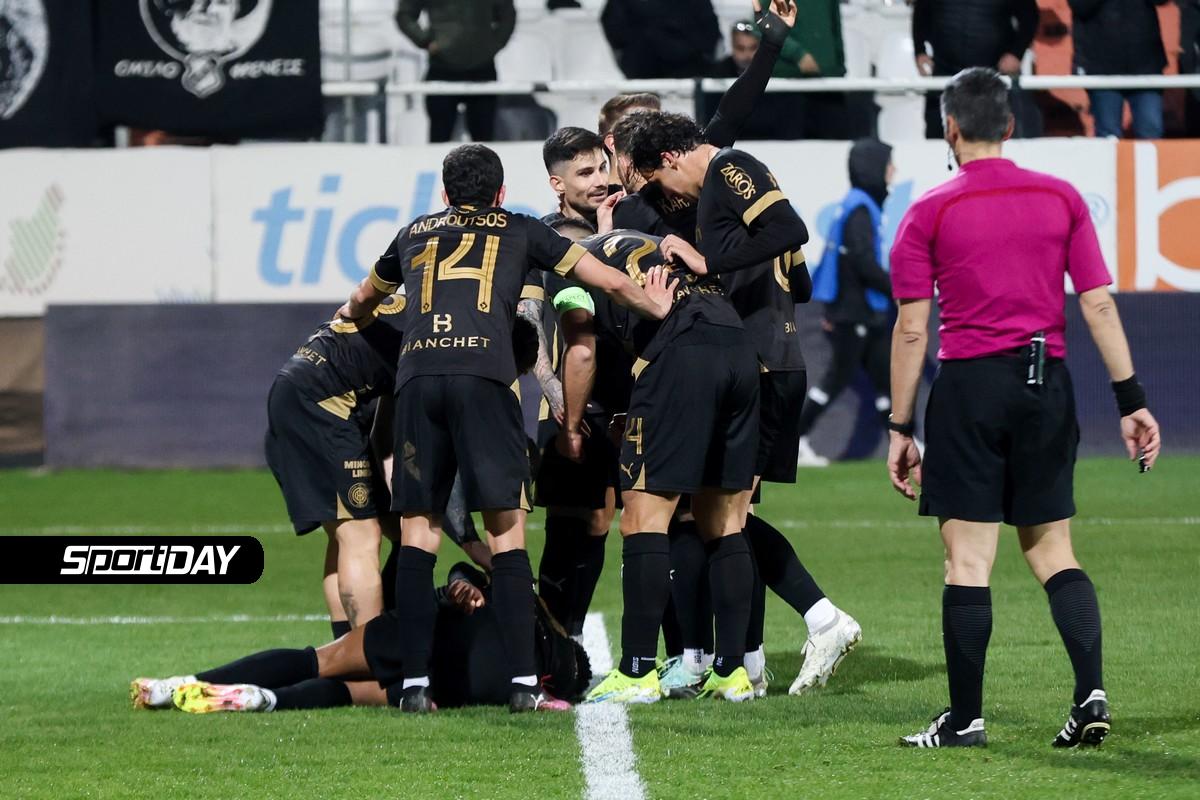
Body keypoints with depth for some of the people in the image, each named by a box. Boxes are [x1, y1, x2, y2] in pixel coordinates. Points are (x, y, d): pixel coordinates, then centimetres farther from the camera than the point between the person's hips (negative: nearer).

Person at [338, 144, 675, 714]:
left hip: (416, 375, 2)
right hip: (484, 375, -2)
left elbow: (365, 298, 49)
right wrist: (657, 307, 47)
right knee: (507, 531, 0)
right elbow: (611, 282, 27)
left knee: (418, 532, 5)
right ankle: (523, 682, -7)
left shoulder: (415, 234, 30)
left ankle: (414, 683, -2)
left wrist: (348, 317, 73)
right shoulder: (521, 232, 23)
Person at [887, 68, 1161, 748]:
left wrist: (900, 428, 2)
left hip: (970, 386, -3)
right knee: (1052, 550, 11)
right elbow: (1099, 305, 2)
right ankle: (1092, 695, -2)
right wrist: (1132, 399, 5)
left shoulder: (930, 214, -2)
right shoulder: (1061, 199, 6)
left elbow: (912, 329, -3)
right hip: (1047, 385, 3)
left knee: (968, 558, -1)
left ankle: (966, 718, 0)